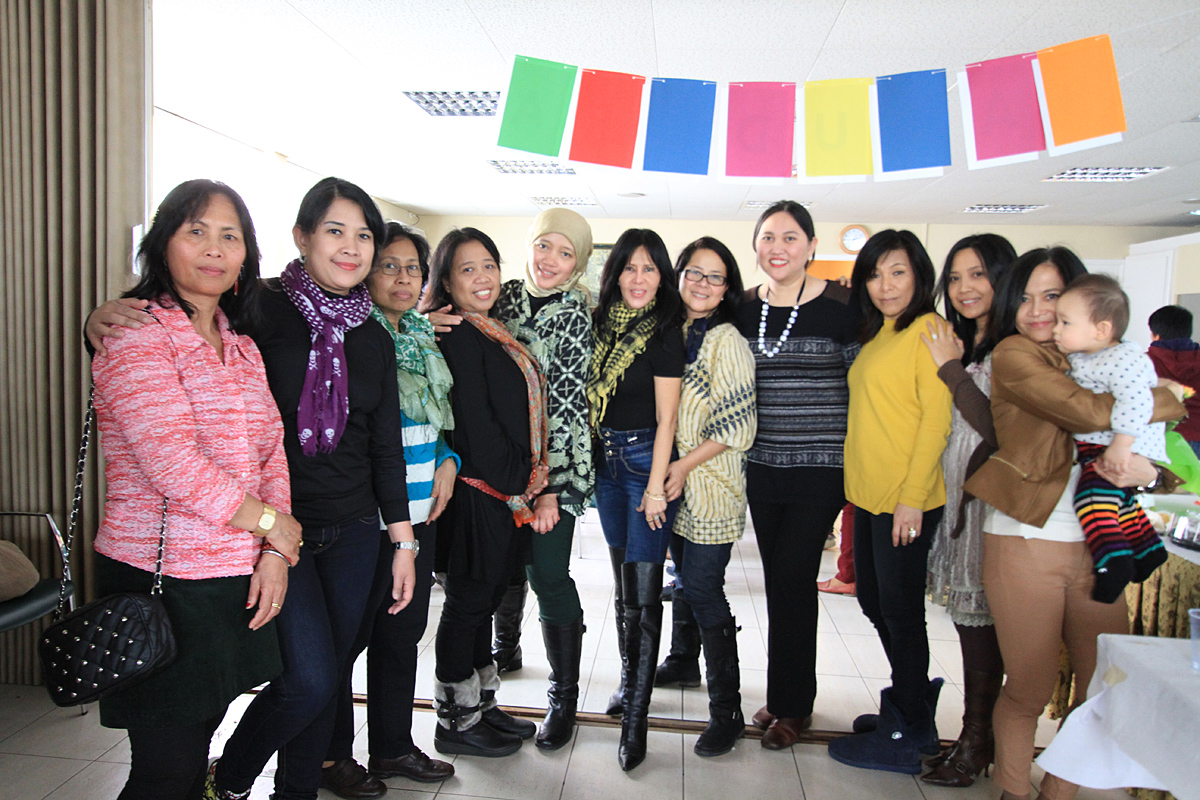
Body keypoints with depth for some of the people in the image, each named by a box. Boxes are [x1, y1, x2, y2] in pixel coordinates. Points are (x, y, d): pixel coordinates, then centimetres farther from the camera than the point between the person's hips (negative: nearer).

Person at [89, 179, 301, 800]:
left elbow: (272, 452, 9)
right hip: (162, 584, -6)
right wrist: (272, 523, -10)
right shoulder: (136, 335, -9)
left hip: (239, 578, 6)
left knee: (195, 749, 17)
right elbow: (174, 464, -20)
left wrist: (274, 552, -4)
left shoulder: (241, 346, 14)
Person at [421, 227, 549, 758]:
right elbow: (473, 422, -19)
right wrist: (518, 481, -13)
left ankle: (481, 706, 30)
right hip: (476, 491, -9)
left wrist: (527, 480, 9)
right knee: (467, 603, 3)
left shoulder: (490, 332, 14)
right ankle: (456, 722, 17)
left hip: (504, 491, 9)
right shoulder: (457, 336, -14)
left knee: (483, 601, 16)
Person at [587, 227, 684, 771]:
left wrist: (656, 485, -14)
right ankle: (631, 678, 33)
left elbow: (666, 417, -12)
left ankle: (636, 715, 2)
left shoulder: (664, 330, -9)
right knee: (623, 582, 16)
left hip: (646, 460, -6)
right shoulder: (603, 322, 8)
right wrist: (592, 453, 7)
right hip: (605, 460, 6)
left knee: (643, 590, -5)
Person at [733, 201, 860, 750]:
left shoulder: (840, 307, -7)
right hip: (762, 466, 4)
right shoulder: (743, 309, 6)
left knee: (794, 581, -1)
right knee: (778, 581, 12)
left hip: (820, 467, -4)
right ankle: (787, 693, 29)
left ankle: (793, 703, 18)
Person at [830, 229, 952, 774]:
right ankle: (915, 706, 36)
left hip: (907, 499, -9)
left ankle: (903, 737, 19)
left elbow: (937, 417, -16)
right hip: (868, 494, 9)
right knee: (874, 601, 17)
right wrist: (861, 483, 14)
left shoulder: (929, 330, -10)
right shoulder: (877, 335, 16)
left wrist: (913, 496, -19)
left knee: (899, 609, 2)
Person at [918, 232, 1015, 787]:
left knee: (979, 620, 0)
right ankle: (977, 734, 25)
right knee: (970, 616, 13)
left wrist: (950, 368, -16)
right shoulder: (961, 344, 15)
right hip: (953, 493, 8)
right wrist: (949, 365, 4)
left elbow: (1002, 430, -20)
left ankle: (976, 742, 14)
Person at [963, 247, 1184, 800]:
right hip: (1025, 544, -5)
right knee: (1028, 692, 4)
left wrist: (1148, 471, -11)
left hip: (1097, 551, 5)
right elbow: (1087, 411, -18)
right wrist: (1171, 399, -1)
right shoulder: (1013, 354, -2)